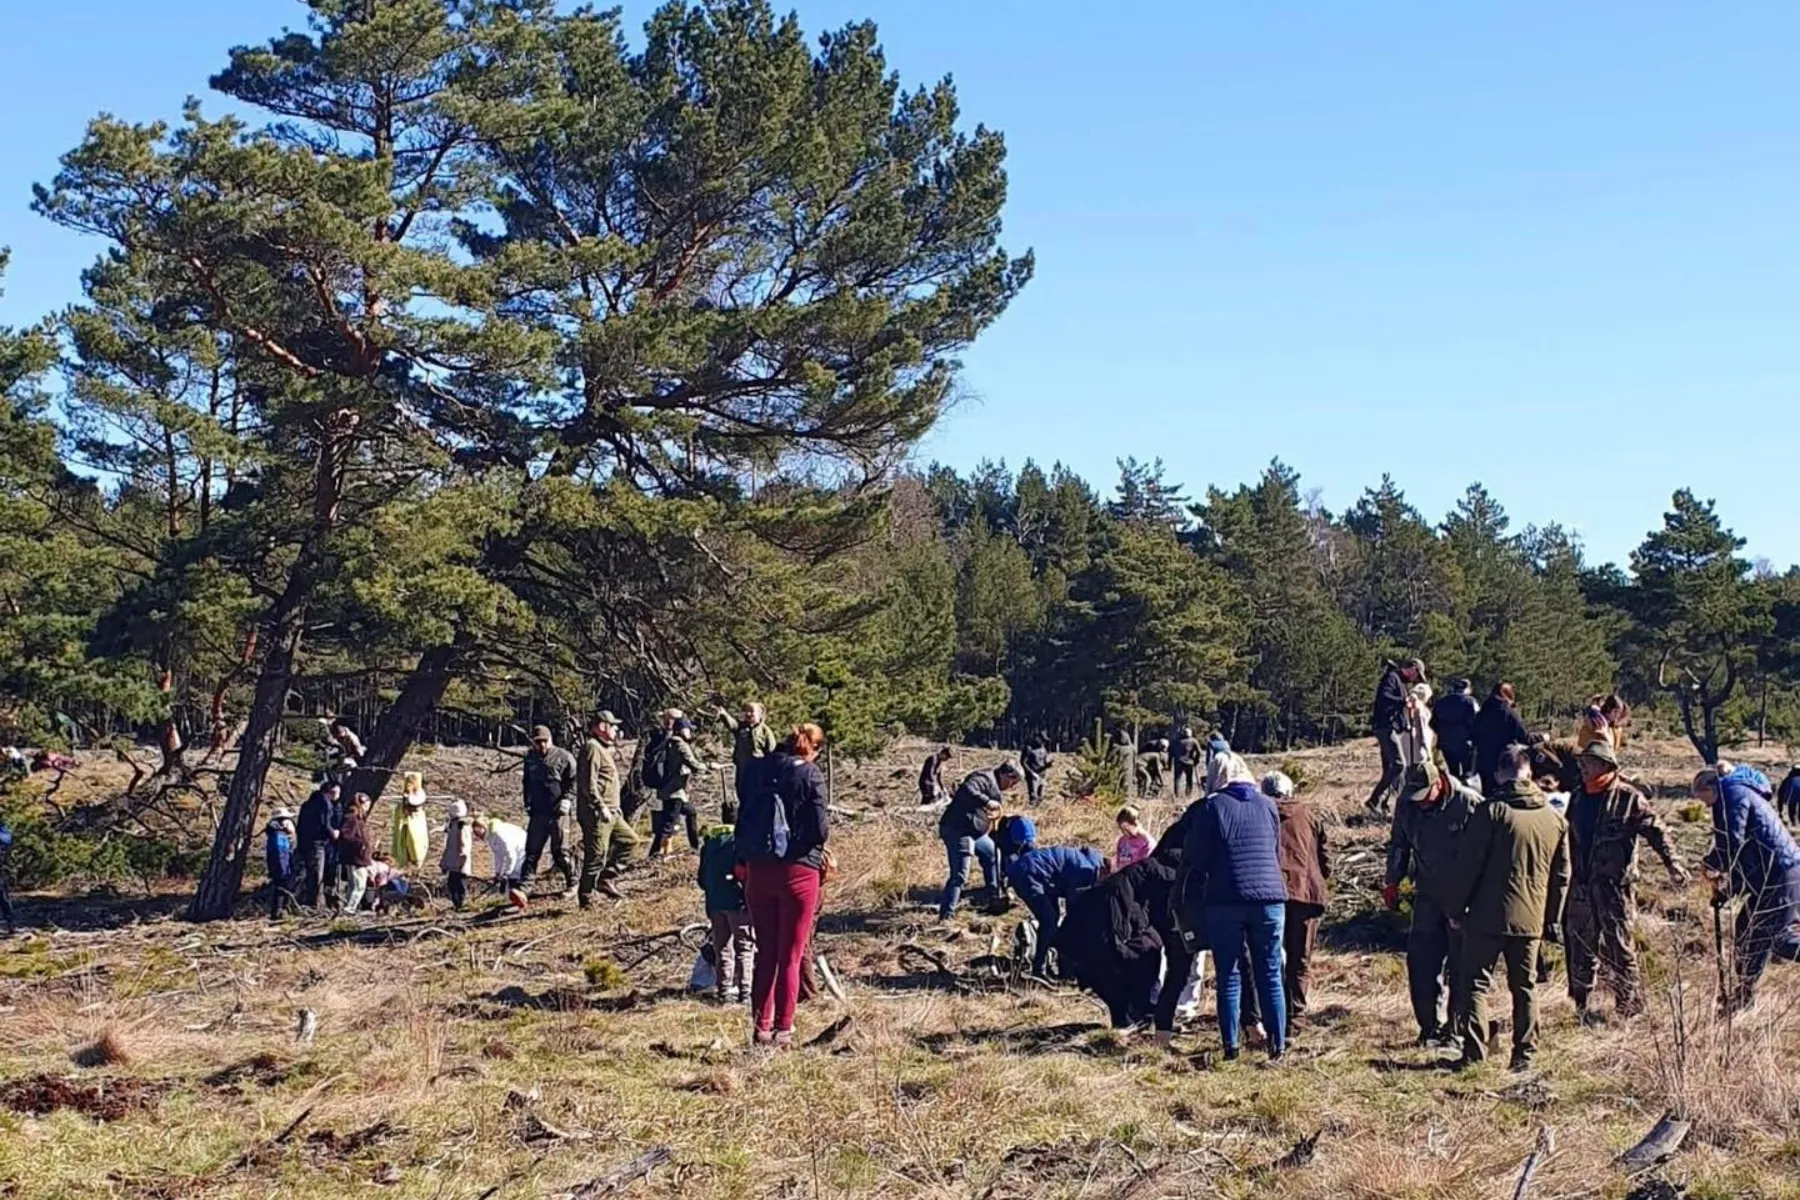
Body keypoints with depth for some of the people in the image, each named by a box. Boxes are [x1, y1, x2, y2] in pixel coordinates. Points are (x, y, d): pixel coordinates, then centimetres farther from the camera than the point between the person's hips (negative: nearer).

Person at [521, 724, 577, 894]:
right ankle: (524, 883, 10)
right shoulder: (530, 758, 12)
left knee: (559, 851, -1)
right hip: (537, 813, 5)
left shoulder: (564, 757, -5)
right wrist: (527, 803, 17)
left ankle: (571, 883, 12)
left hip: (557, 812, -5)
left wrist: (567, 799, -15)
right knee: (532, 850, 6)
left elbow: (574, 781, -3)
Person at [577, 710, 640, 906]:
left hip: (610, 812, 10)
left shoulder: (603, 749, 19)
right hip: (596, 814, -10)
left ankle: (606, 878, 13)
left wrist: (615, 806, 21)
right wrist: (601, 807, -25)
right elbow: (588, 784, -22)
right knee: (596, 856, -7)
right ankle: (585, 898, 1)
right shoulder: (592, 748, -14)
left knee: (629, 839, 14)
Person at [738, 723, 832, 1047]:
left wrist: (744, 859, 14)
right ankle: (782, 1029, 7)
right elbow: (820, 829, -13)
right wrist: (817, 843, 8)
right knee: (790, 956, 6)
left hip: (757, 870, 4)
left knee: (765, 953, 15)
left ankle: (760, 1027, 17)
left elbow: (742, 822, 7)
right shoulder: (809, 774, -9)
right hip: (797, 870, -4)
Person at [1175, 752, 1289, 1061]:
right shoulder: (1267, 804, 8)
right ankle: (1278, 1044, 7)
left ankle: (1231, 1046, 2)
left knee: (1229, 977, 4)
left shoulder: (1211, 807, -1)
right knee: (1270, 976, 8)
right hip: (1270, 897, 2)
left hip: (1225, 901, -2)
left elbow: (1197, 859, -1)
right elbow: (1277, 852, 17)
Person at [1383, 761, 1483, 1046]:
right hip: (1428, 896, 5)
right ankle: (1431, 1026, 13)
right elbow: (1398, 844, 13)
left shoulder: (1469, 803, -17)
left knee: (1460, 964, 1)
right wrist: (1392, 883, 8)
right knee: (1420, 961, 3)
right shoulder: (1406, 806, -2)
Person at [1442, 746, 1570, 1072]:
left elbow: (1467, 865, -10)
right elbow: (1561, 875, 12)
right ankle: (1524, 1054, 14)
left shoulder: (1491, 811, -10)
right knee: (1525, 987, 13)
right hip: (1531, 919, 4)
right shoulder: (1555, 819, 7)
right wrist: (1552, 920, 19)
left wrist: (1455, 908, -1)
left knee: (1477, 983, 3)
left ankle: (1474, 1053, -2)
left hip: (1487, 916, -4)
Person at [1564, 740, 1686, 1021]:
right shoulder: (1578, 799, 13)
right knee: (1580, 947, 9)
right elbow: (1570, 840, 22)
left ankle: (1629, 1006, 8)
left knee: (1619, 949, -2)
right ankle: (1581, 1006, 18)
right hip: (1581, 887, 6)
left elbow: (1656, 832, -9)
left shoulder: (1628, 798, -5)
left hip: (1615, 885, -6)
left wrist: (1673, 864, -20)